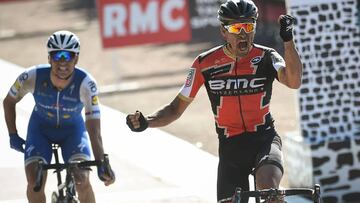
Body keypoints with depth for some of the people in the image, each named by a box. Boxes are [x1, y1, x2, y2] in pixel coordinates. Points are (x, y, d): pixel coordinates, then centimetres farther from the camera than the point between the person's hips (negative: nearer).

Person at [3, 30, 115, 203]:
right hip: (40, 128, 1)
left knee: (82, 181, -22)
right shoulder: (32, 77, -29)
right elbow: (9, 102, -6)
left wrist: (102, 165, -49)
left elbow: (94, 131, -36)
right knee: (34, 183, -19)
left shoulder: (86, 84, -34)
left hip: (73, 129, -1)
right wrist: (13, 136, -9)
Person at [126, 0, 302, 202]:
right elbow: (177, 108, 1)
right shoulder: (206, 63, -6)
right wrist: (146, 122, -18)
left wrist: (288, 40, -43)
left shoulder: (266, 57, -9)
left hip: (264, 139, -2)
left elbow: (294, 81, -30)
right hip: (230, 145, 2)